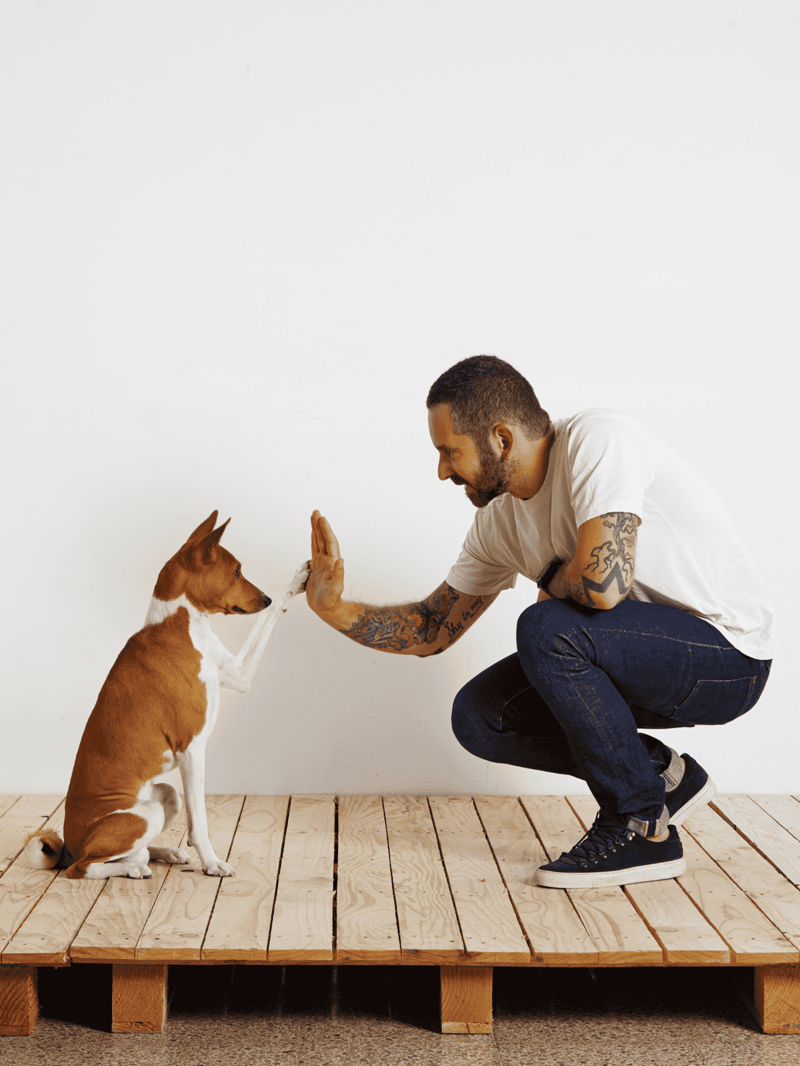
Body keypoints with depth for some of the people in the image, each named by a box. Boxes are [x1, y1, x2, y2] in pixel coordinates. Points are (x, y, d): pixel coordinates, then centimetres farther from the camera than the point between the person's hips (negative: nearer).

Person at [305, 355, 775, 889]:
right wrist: (335, 608, -4)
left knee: (547, 630, -30)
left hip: (727, 654, -8)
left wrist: (552, 581, -13)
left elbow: (602, 583, -36)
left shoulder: (597, 439, -23)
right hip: (647, 654, 8)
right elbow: (434, 629, 9)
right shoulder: (500, 521, 2)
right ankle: (663, 775, 9)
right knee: (478, 715, -1)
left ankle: (643, 829, -12)